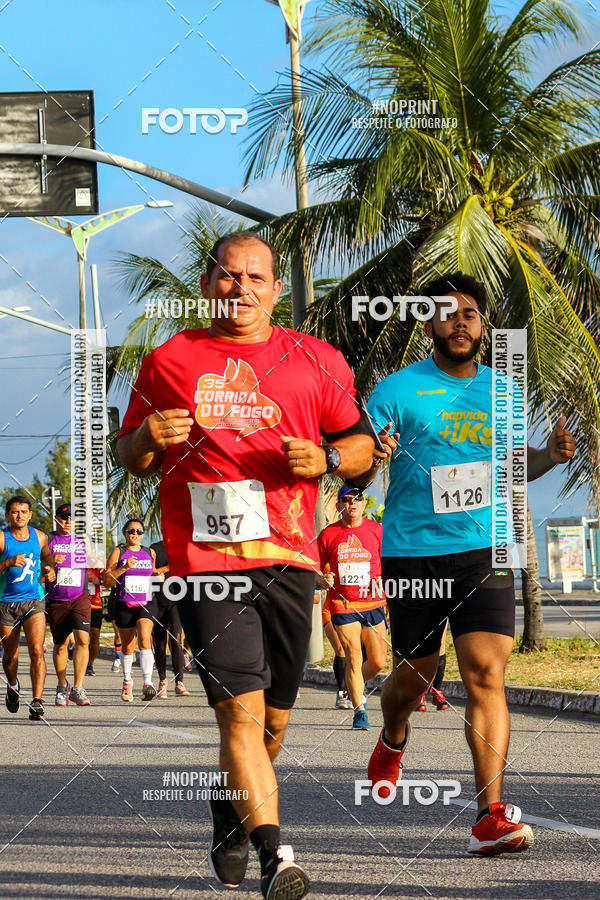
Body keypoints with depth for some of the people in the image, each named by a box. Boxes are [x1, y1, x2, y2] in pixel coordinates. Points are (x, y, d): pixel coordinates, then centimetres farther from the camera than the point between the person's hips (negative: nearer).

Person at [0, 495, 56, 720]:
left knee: (36, 650, -16)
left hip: (33, 601, 1)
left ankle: (37, 701, -20)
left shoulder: (39, 537, 6)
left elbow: (47, 557, 26)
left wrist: (51, 570, 6)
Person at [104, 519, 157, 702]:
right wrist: (124, 567, -17)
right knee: (128, 646, 10)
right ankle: (127, 682, 33)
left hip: (146, 603, 0)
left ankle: (147, 683, -30)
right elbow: (107, 581, -6)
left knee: (144, 639, -21)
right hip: (124, 605, 0)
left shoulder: (149, 553, 11)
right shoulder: (118, 552, 2)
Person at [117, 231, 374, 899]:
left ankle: (230, 820, 37)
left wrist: (325, 459, -6)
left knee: (272, 719, 11)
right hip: (206, 562, -2)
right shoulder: (169, 361, 7)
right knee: (241, 709, -16)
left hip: (288, 561, 3)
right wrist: (146, 438, -8)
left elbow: (361, 443, 16)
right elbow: (131, 457, 15)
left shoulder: (314, 361, 9)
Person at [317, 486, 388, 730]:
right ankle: (360, 712, -5)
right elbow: (315, 569, 10)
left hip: (373, 603, 2)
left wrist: (383, 580, -8)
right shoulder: (328, 534, 2)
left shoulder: (377, 530, 4)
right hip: (342, 605, -2)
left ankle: (357, 686, 34)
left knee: (378, 662, 2)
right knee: (353, 657, -12)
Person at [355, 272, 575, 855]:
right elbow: (356, 474, -3)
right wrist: (369, 461, -27)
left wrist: (550, 455, 3)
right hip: (413, 553, -2)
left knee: (486, 673, -12)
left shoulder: (501, 390, 11)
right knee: (413, 677, 8)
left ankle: (490, 816, -15)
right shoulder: (398, 390, -2)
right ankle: (392, 741, 45)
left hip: (483, 550, 2)